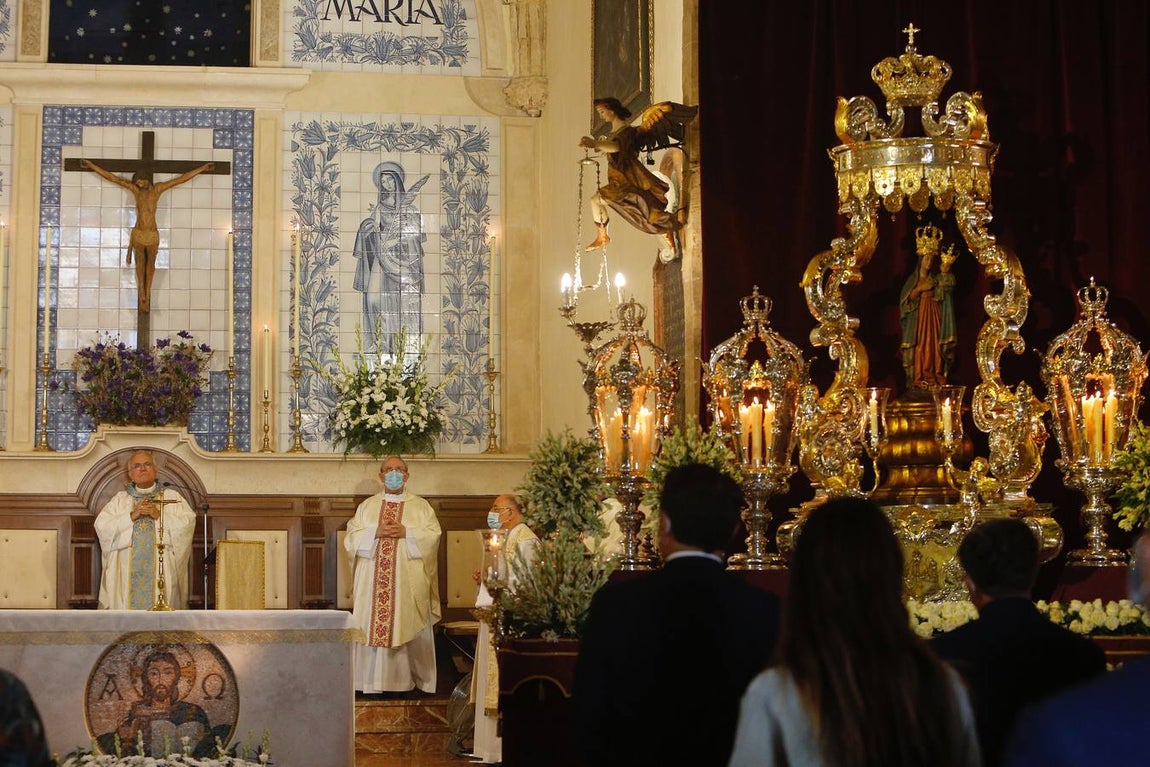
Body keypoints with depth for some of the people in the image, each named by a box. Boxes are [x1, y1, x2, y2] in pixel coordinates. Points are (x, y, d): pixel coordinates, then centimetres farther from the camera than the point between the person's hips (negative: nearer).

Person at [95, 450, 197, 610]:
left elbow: (187, 523, -1)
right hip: (127, 571, 1)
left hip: (162, 569, -1)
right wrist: (131, 516, -8)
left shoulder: (172, 497, 12)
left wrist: (159, 515, -12)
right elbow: (101, 526, 2)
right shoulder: (119, 499, 15)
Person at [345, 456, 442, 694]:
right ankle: (375, 681, -1)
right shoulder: (367, 506, 15)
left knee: (408, 627, -4)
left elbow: (433, 535, -1)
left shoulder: (421, 506, 11)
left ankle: (413, 678, 1)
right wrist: (375, 532, -10)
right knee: (373, 626, -4)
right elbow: (352, 537, 6)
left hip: (409, 581, -1)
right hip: (374, 580, 1)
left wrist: (406, 533, -13)